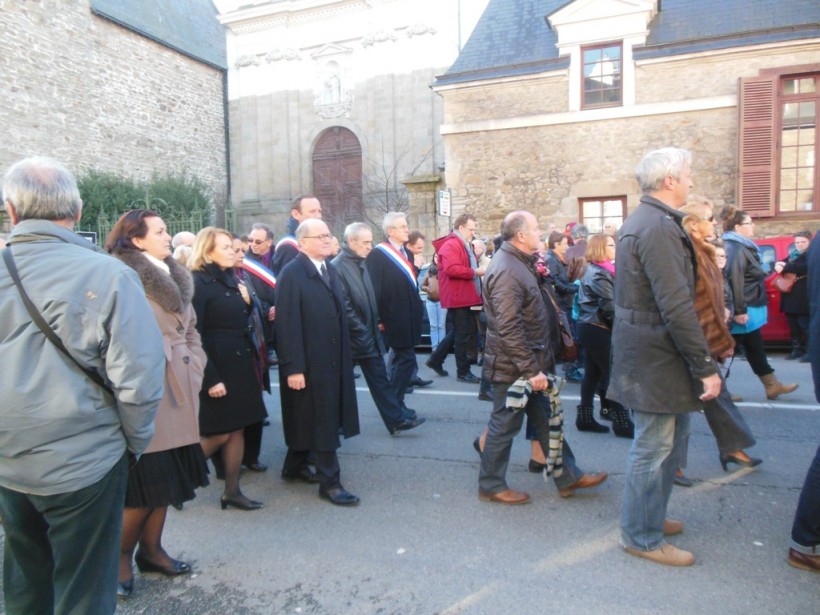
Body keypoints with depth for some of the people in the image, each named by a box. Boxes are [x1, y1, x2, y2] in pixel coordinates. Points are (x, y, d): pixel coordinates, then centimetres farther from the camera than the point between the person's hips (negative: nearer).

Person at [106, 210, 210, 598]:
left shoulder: (176, 277, 13)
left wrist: (194, 370, 7)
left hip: (178, 391, 7)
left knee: (168, 475, 14)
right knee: (148, 478, -1)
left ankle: (151, 548, 30)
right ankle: (122, 554, 23)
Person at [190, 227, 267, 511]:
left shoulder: (231, 279, 12)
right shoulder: (199, 283, -13)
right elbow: (195, 335, -17)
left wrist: (247, 302, -3)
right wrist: (210, 378, -19)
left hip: (240, 363, 8)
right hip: (216, 365, -8)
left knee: (237, 429, 11)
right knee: (220, 432, 0)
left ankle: (232, 491, 22)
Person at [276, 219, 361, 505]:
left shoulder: (330, 270, 11)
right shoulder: (291, 274, -14)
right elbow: (287, 325, -18)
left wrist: (345, 357, 12)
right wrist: (293, 368, -20)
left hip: (333, 359, 8)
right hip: (308, 362, -8)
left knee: (319, 418, 18)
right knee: (321, 421, 0)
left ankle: (295, 465, 36)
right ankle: (329, 481, 12)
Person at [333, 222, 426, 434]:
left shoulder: (360, 264, 9)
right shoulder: (337, 267, -18)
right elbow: (344, 307, -21)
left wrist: (376, 321, 11)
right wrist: (362, 332, -18)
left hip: (369, 336, 8)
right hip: (351, 338, -7)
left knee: (380, 380, 10)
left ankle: (396, 420, 14)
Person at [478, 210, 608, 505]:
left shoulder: (518, 262, 11)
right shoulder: (506, 271, -23)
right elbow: (509, 329, -27)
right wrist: (531, 370, -25)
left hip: (530, 362, 10)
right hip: (513, 367, -10)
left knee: (546, 420, 17)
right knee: (504, 425, 4)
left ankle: (567, 477, 29)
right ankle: (490, 486, 20)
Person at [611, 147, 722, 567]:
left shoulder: (644, 221, 13)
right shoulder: (659, 227, -20)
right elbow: (677, 307, -25)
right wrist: (706, 366, -19)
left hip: (646, 350, 11)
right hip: (656, 357, -11)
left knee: (673, 436, 22)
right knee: (653, 449, 3)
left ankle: (650, 517, 38)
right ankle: (642, 537, 20)